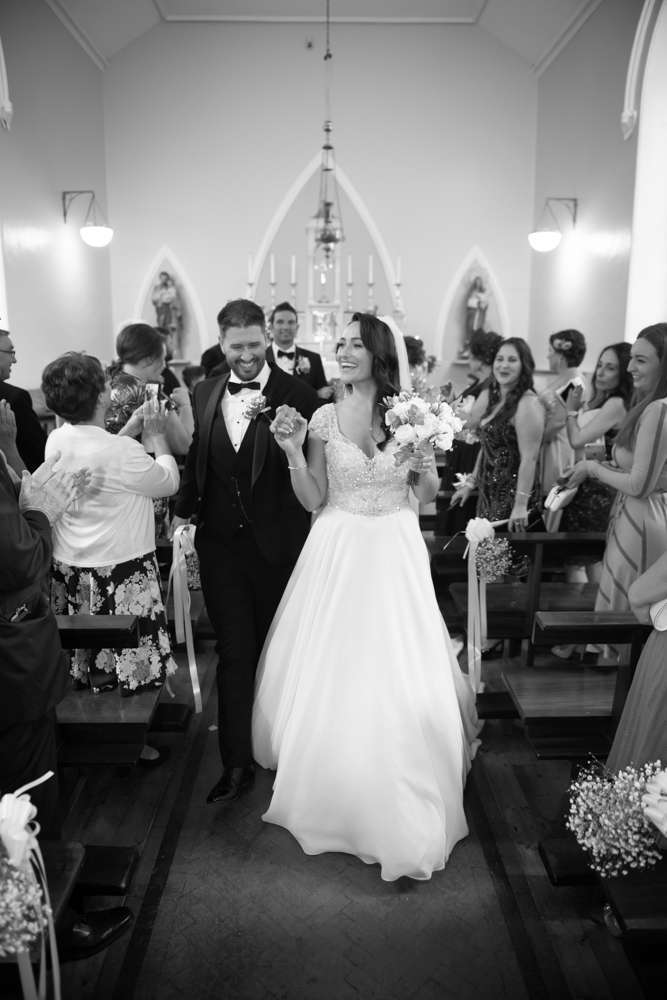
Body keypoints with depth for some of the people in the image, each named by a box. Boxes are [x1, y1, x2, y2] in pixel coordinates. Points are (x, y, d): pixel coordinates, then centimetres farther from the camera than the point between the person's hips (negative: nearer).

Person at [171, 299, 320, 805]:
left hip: (276, 543, -3)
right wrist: (182, 511, 12)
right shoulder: (206, 392, 4)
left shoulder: (296, 394, -12)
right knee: (234, 651, 7)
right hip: (220, 541, 3)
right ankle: (237, 763, 18)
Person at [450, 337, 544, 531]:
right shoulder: (489, 397, 8)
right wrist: (471, 483, 17)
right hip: (488, 494, 7)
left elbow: (529, 458, -20)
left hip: (513, 496, -7)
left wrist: (521, 505, -23)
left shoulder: (528, 403, -16)